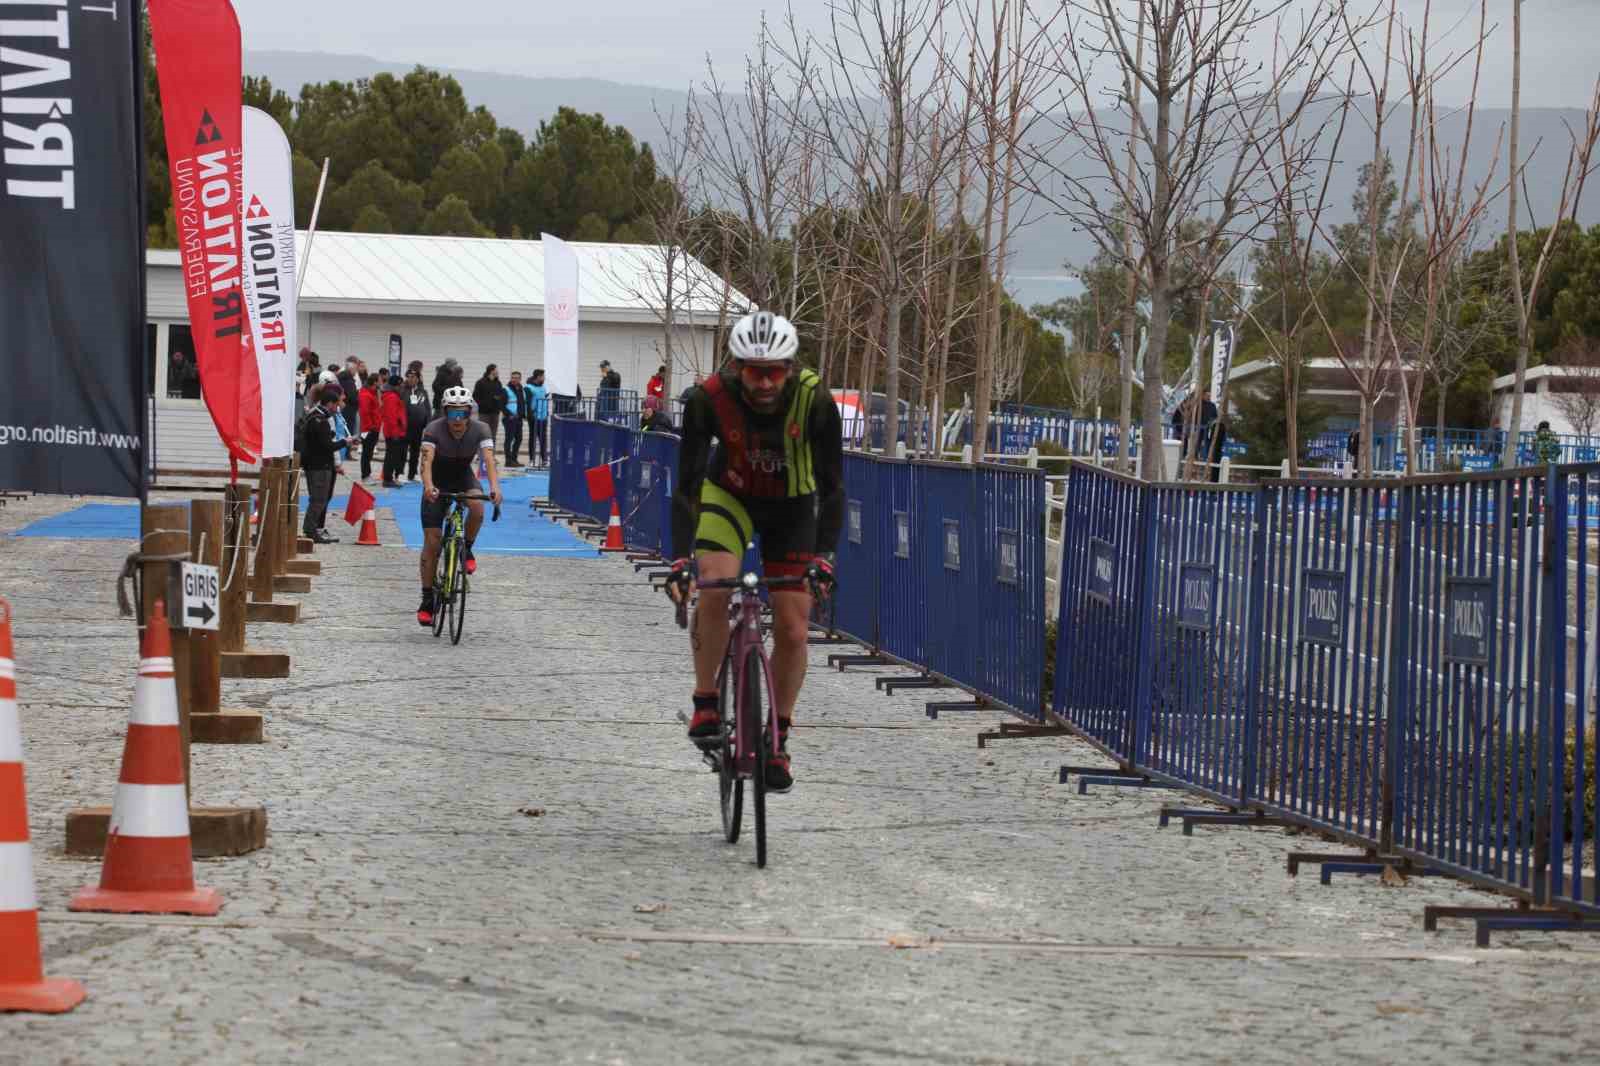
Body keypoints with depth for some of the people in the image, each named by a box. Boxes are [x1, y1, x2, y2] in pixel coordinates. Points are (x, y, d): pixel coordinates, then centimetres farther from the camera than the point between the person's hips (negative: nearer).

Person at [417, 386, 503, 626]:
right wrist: (428, 486, -59)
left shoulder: (480, 430, -22)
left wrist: (494, 487, -54)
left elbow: (488, 459, -35)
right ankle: (427, 602, 1)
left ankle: (467, 550, -4)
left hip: (463, 478, 1)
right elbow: (427, 460, -40)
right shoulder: (434, 429, -27)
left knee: (477, 507, -33)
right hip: (438, 482, -1)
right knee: (431, 540, -8)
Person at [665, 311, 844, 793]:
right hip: (730, 494, -1)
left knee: (792, 630, -4)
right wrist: (680, 559, -39)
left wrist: (823, 558, -40)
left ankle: (777, 741, 13)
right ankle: (705, 704, -11)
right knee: (713, 587, -28)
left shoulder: (815, 401, -30)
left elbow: (832, 487, -28)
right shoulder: (710, 399, -30)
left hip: (791, 505, 1)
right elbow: (687, 484, -29)